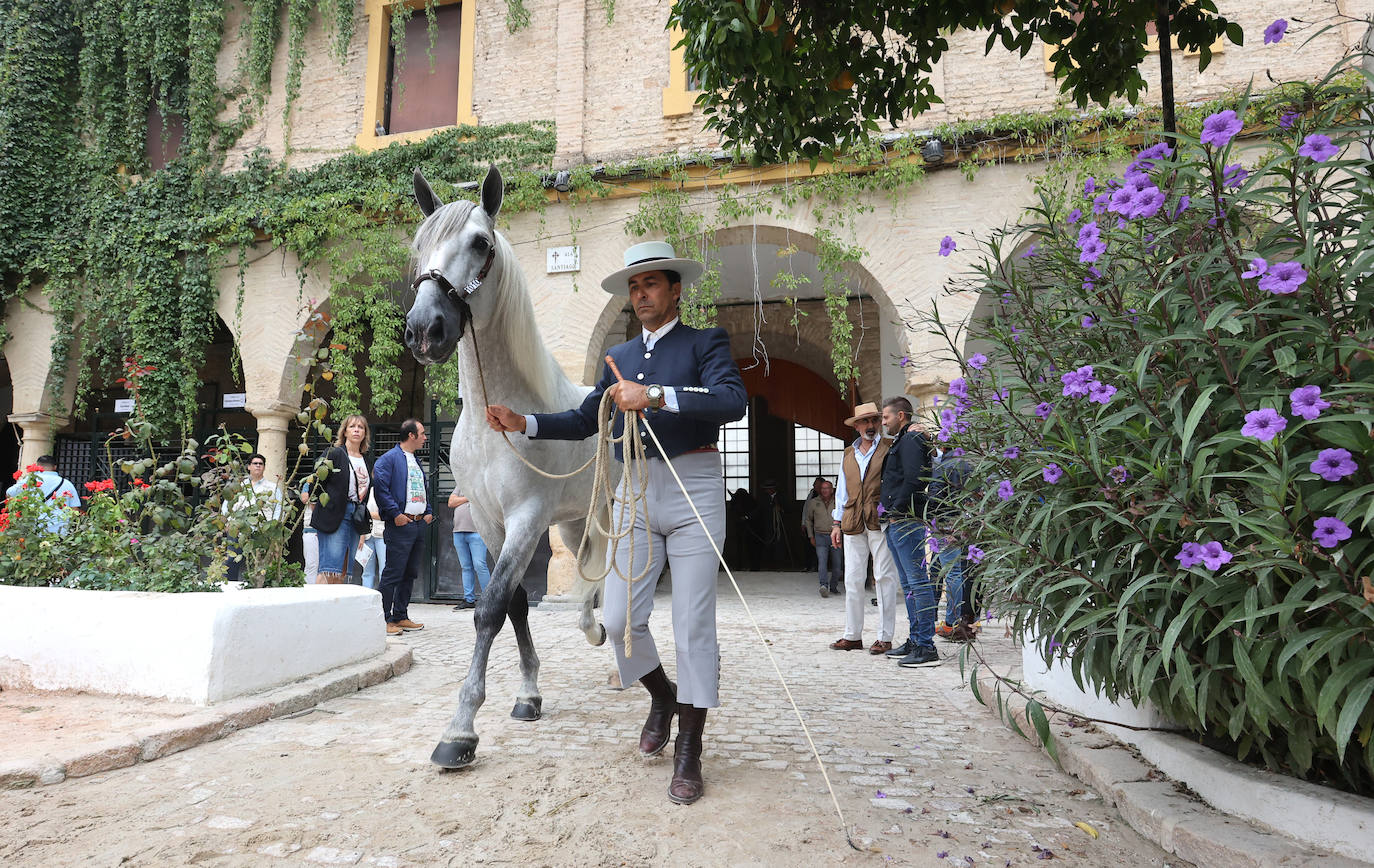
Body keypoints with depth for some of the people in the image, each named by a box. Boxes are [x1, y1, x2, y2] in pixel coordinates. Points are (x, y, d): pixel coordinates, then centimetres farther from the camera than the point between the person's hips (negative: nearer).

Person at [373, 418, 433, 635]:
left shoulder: (416, 461, 21)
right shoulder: (389, 458, -7)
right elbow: (381, 488, -16)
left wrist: (429, 512, 13)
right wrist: (395, 514, -19)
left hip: (419, 524, 9)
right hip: (400, 525, -9)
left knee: (410, 574, 12)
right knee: (393, 574, -6)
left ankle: (401, 616, 20)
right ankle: (384, 619, 0)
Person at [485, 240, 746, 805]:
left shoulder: (706, 342, 1)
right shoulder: (619, 357, 18)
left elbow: (732, 401, -18)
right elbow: (583, 421, 18)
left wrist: (655, 395, -26)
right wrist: (523, 423, 4)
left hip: (694, 488, -4)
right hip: (635, 490, 5)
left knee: (693, 625, -2)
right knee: (620, 619, 1)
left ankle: (688, 755, 12)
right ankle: (662, 696, 32)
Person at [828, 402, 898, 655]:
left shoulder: (889, 449, 5)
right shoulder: (848, 455, 18)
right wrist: (836, 523, 15)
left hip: (880, 521, -4)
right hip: (853, 524, 4)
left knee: (884, 578, -2)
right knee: (852, 579, 5)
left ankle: (885, 637, 4)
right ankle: (852, 635, 12)